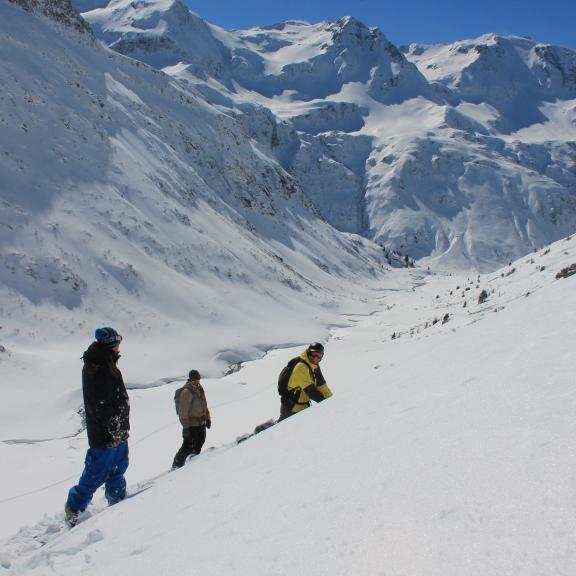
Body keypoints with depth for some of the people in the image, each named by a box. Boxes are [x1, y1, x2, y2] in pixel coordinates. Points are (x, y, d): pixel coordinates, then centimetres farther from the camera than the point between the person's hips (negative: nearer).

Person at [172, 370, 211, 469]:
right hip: (192, 425, -8)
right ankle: (176, 466, 5)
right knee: (188, 447, -6)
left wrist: (208, 418, 18)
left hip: (201, 423, 8)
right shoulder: (186, 392, -18)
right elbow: (183, 411, -19)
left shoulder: (200, 389, 8)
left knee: (198, 445, 18)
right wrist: (185, 427, -21)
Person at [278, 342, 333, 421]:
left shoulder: (314, 365, 3)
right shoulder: (301, 367, -25)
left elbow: (321, 384, 7)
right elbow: (310, 390, -27)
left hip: (303, 406, 9)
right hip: (292, 407, -9)